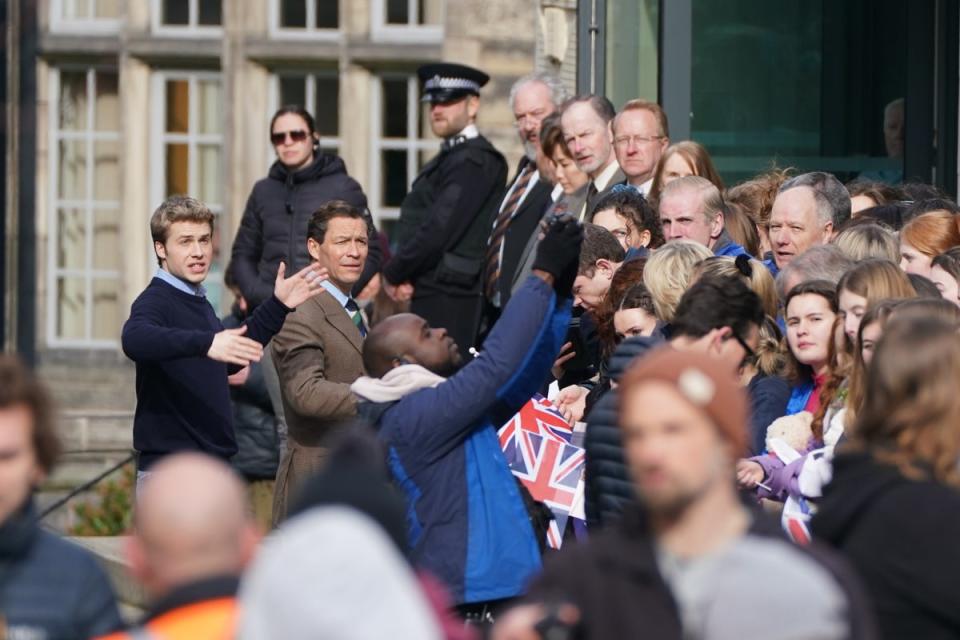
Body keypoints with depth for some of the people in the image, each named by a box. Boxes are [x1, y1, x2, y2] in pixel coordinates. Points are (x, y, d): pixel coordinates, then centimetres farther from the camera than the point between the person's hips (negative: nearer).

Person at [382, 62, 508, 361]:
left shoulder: (474, 161, -11)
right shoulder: (448, 158, 20)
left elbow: (440, 228, -18)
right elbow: (416, 225, 18)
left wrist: (393, 273, -7)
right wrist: (403, 275, 0)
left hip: (449, 299, -9)